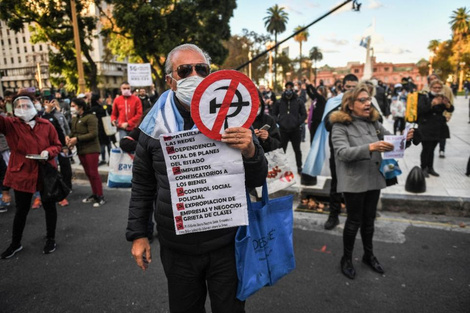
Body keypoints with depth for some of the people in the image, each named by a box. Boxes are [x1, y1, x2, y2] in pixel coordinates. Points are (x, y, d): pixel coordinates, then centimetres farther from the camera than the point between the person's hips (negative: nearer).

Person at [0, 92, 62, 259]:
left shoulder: (46, 125, -4)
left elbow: (57, 145, 3)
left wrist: (48, 152, -17)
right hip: (21, 173, 0)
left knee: (49, 206, 12)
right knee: (21, 210, 13)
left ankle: (51, 239, 31)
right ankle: (15, 243, 33)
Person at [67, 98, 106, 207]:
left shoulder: (90, 117, -12)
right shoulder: (75, 118, 14)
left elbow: (93, 133, -19)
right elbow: (73, 131, 16)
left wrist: (77, 139, -21)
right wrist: (69, 136, -6)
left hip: (91, 149, -8)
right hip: (81, 149, 8)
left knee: (93, 173, -7)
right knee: (88, 173, 12)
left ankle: (100, 197, 0)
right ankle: (95, 194, 22)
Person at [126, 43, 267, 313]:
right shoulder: (155, 127, -4)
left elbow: (257, 181, -7)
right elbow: (143, 186, 7)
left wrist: (250, 152, -28)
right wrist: (138, 233, 7)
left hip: (227, 245, -1)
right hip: (176, 248, 2)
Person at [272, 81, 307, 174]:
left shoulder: (299, 102, -1)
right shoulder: (279, 102, 1)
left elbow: (304, 114, 1)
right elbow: (274, 114, 8)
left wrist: (299, 122, -12)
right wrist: (278, 121, -8)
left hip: (295, 130, 0)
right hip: (283, 130, 1)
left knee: (297, 150, 13)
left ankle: (299, 167, 26)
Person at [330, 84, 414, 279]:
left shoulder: (373, 123, 6)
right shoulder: (340, 126, -12)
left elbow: (391, 140, 12)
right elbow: (343, 153, -24)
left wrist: (404, 138, -10)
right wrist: (370, 147, -35)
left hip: (374, 178, 6)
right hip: (354, 181, -5)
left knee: (369, 219, 17)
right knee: (354, 221, 6)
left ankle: (369, 255, 38)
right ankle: (346, 258, 26)